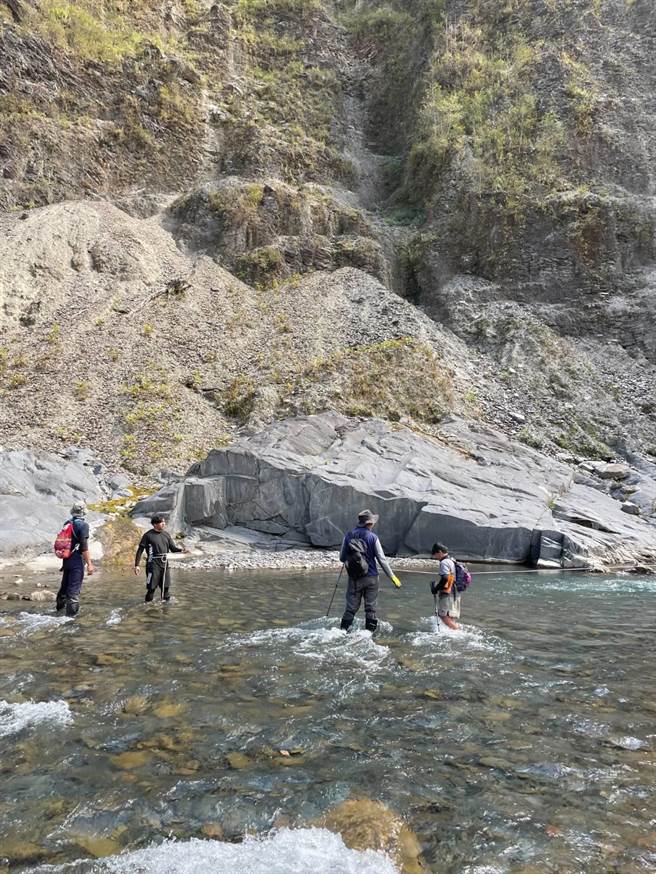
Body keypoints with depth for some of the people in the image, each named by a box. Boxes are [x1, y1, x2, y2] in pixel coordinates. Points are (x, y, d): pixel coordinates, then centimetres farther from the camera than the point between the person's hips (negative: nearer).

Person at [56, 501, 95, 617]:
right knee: (74, 587, -1)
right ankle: (72, 612, 3)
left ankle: (60, 607, 36)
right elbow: (84, 547, -20)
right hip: (77, 561, -7)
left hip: (66, 559, 7)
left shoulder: (67, 524, 7)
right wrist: (89, 564, -17)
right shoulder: (83, 525, -15)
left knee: (65, 584, 21)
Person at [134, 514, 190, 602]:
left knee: (166, 586, 10)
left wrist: (182, 550, -11)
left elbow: (173, 548, 10)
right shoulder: (148, 535, -7)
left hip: (164, 563, 5)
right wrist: (137, 565, -12)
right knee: (152, 587, -2)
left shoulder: (166, 534, 9)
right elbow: (140, 550, -6)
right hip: (153, 564, -5)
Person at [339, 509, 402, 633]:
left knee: (351, 606, 10)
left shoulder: (348, 536, -3)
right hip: (371, 577, -2)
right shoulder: (373, 537, -9)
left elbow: (342, 558, 2)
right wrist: (392, 576, 0)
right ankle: (369, 630, 13)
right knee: (370, 607, 11)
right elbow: (382, 559, -8)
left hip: (354, 577, 2)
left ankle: (344, 630, 8)